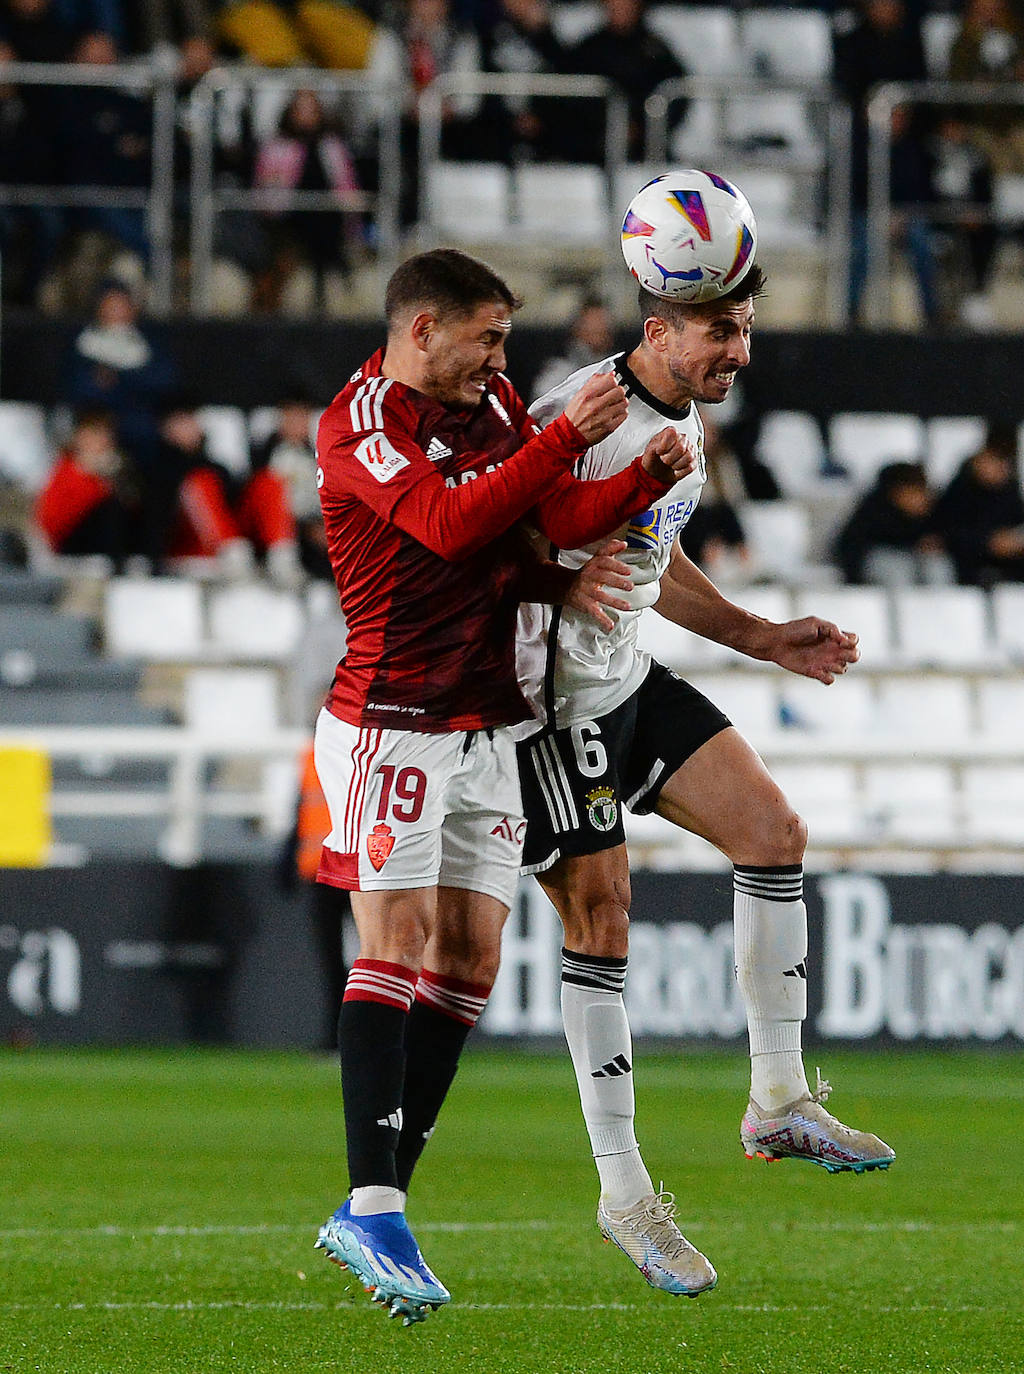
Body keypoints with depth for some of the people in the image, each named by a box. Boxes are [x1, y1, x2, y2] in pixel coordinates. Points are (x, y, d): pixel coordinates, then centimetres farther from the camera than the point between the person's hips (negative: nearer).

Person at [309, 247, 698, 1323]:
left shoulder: (492, 406, 13)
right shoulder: (358, 423, -11)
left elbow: (559, 515, 6)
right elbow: (452, 524, -25)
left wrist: (648, 474, -11)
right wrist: (568, 438, -26)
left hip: (484, 728, 8)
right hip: (390, 727, -8)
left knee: (468, 962, 4)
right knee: (394, 947, -14)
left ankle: (371, 1213, 8)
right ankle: (373, 1211, -16)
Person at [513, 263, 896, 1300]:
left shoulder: (686, 423, 8)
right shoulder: (578, 421, -22)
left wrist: (759, 638, 19)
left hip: (630, 682, 9)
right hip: (552, 701, -9)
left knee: (775, 833, 0)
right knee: (601, 918, -6)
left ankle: (778, 1103, 8)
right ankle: (622, 1191, 4)